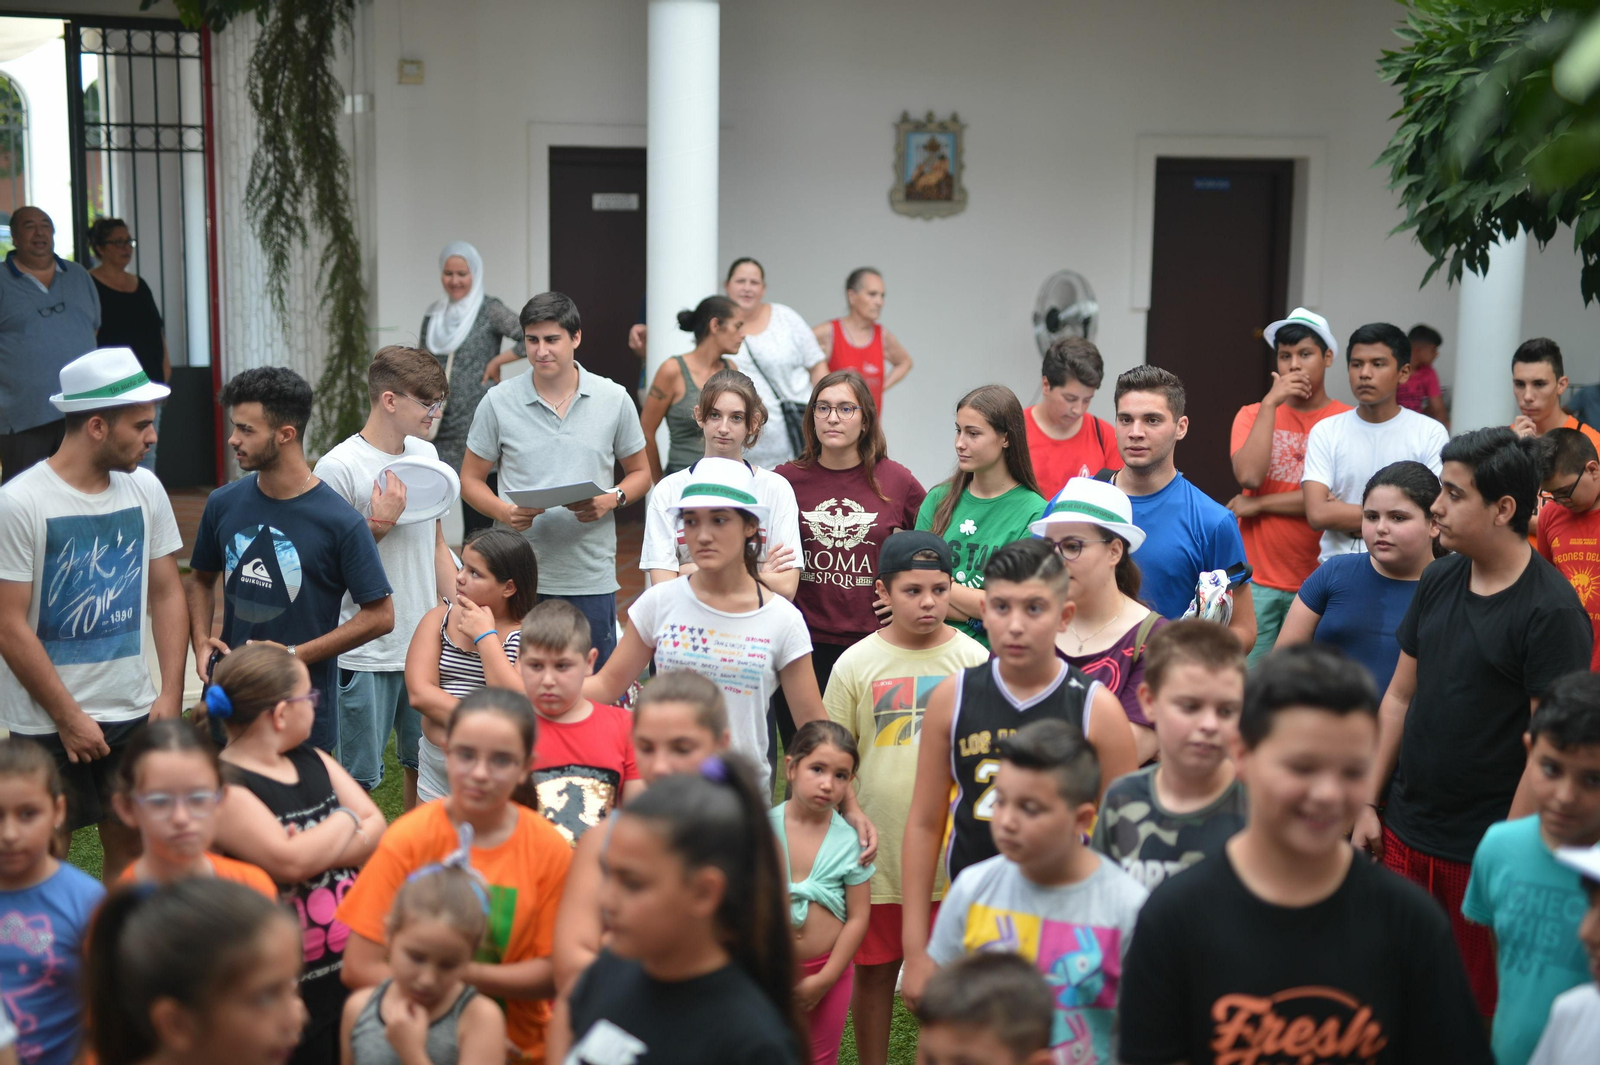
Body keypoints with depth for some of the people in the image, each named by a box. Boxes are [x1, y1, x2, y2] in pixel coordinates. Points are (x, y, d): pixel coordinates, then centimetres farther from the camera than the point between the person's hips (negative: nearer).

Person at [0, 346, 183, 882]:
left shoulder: (145, 490, 3)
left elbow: (166, 594, 9)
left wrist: (171, 694, 1)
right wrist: (69, 717, -12)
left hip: (134, 715, 5)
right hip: (48, 726, -4)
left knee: (132, 847, 10)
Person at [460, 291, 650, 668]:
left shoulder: (614, 399, 3)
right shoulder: (498, 403, 2)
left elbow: (639, 473, 12)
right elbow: (471, 479, 8)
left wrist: (609, 500, -10)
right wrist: (505, 512, -12)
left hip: (592, 580, 1)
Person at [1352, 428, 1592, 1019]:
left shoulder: (1551, 610, -14)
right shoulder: (1437, 582, 6)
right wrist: (1369, 803, 11)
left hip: (1484, 848, -6)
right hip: (1405, 834, 6)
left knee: (1482, 1005, 6)